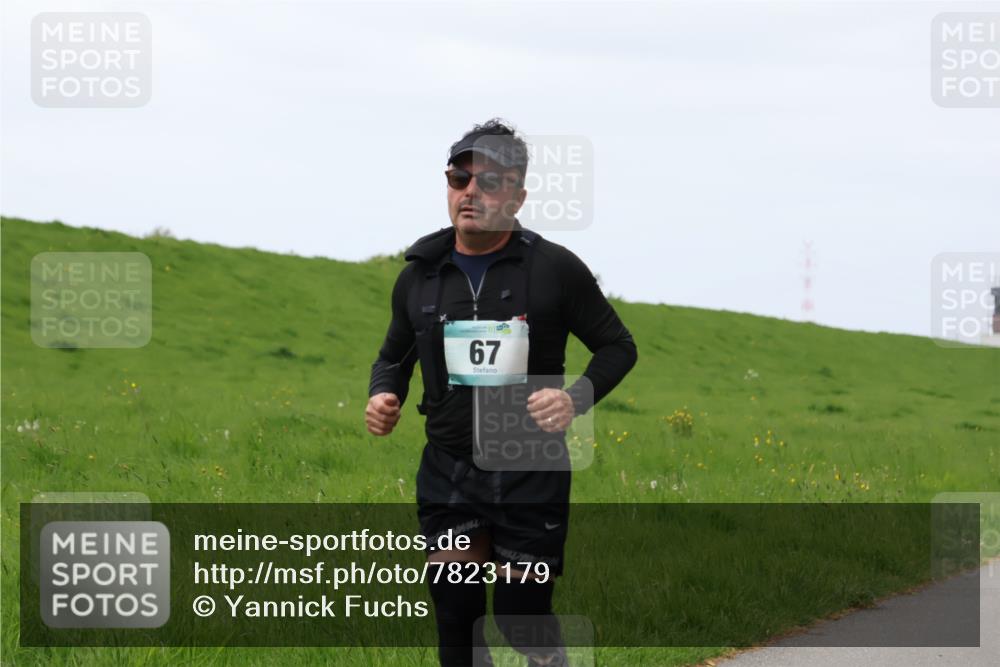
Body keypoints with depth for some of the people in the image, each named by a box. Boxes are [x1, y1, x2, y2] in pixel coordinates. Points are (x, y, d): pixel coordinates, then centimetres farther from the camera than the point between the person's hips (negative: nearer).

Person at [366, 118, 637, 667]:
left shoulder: (555, 268, -5)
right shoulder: (420, 275, 5)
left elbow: (617, 347, 4)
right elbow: (394, 355, 20)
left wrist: (578, 399, -15)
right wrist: (383, 396, -3)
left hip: (531, 475, -3)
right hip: (448, 474, 3)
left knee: (523, 622, -1)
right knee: (455, 620, 2)